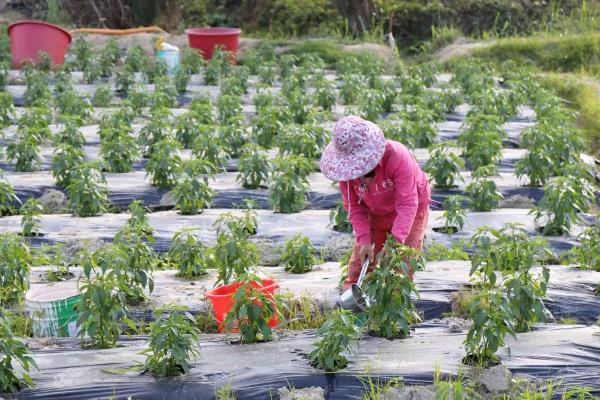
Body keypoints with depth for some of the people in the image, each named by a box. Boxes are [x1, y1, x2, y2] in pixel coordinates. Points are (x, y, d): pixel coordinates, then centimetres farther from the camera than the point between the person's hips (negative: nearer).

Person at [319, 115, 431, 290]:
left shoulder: (397, 156, -36)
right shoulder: (346, 168, -21)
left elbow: (407, 204, -36)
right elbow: (354, 209, -14)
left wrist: (395, 241, -44)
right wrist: (364, 241, -26)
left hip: (409, 212, -4)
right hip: (374, 215, 4)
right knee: (359, 262, 0)